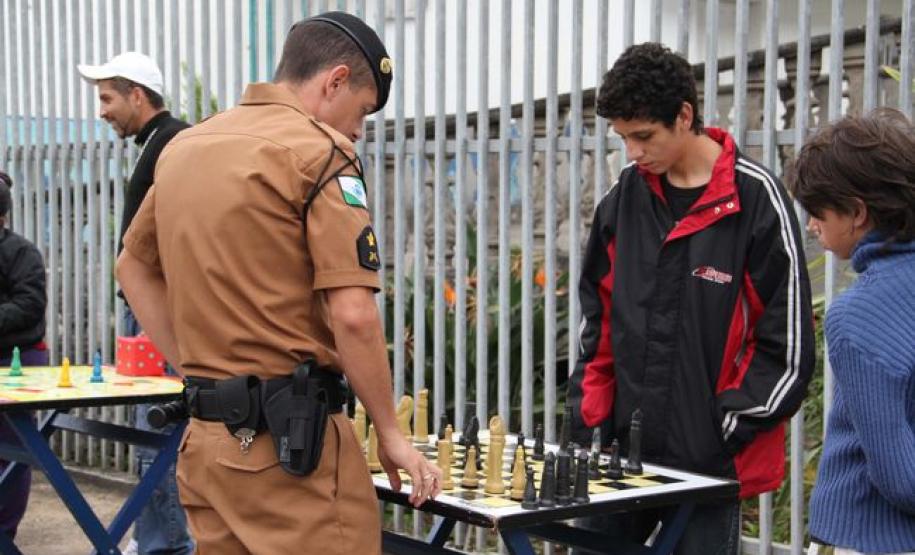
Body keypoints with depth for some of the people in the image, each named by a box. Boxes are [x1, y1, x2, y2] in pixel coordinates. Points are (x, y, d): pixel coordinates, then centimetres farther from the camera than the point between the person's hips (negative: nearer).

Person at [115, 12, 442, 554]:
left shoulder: (184, 145, 12)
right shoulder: (318, 150, -10)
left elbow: (134, 267, 25)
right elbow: (353, 317, -17)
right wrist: (391, 433, -6)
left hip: (205, 437, 8)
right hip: (290, 439, -7)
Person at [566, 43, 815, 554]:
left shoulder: (756, 197, -10)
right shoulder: (626, 197, 7)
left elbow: (787, 344, -9)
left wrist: (729, 428, -12)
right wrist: (590, 419, 7)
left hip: (712, 458, -5)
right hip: (624, 446, 5)